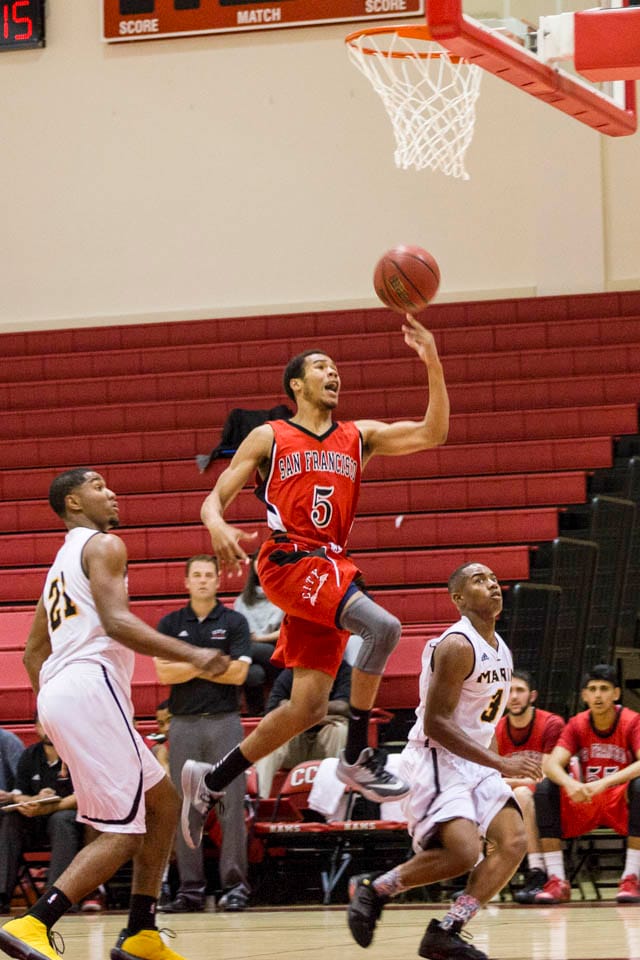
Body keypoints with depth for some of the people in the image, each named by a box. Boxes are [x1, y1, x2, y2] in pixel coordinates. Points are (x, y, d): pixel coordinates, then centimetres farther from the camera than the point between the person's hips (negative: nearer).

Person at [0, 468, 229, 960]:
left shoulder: (63, 561, 28)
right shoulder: (103, 546, -1)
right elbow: (116, 621, -17)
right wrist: (192, 654, -22)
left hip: (57, 693, 10)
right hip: (90, 685, -10)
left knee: (163, 801, 17)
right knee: (122, 833, -12)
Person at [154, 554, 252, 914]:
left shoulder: (234, 622, 5)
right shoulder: (170, 624, 10)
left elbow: (238, 672, -6)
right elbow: (164, 672, -1)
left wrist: (186, 666, -4)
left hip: (224, 721, -2)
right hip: (184, 723, 2)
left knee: (232, 805, -5)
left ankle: (235, 885, -2)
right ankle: (190, 887, 4)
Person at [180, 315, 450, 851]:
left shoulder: (358, 438, 19)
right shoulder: (269, 438, 8)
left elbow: (433, 433, 9)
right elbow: (214, 499, 6)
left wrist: (432, 363, -1)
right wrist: (218, 528, -19)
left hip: (330, 570, 6)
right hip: (289, 561, -6)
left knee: (309, 709, 1)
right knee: (383, 626, -29)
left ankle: (211, 782, 16)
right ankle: (358, 757, -20)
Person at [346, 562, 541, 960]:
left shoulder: (500, 648, 13)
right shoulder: (458, 646, -17)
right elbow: (435, 723, -22)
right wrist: (501, 764, -24)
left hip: (477, 762, 9)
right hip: (436, 760, -9)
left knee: (515, 841, -8)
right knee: (464, 852, -25)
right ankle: (372, 888, -2)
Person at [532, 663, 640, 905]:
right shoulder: (577, 725, -3)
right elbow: (552, 764, -16)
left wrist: (605, 783, -41)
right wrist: (569, 783, -40)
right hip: (584, 804, 3)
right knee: (545, 788, -22)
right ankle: (557, 881, -25)